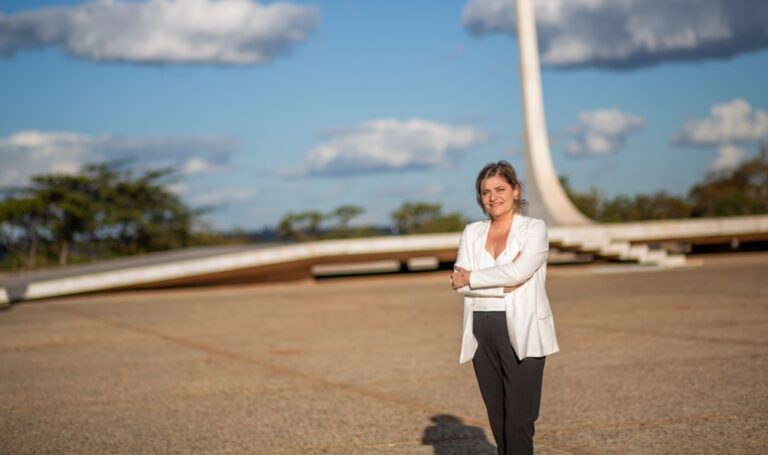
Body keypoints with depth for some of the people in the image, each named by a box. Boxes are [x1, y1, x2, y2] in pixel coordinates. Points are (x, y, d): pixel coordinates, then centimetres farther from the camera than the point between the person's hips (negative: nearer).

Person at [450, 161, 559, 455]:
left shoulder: (534, 229, 0)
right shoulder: (472, 233, 12)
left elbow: (518, 272, -17)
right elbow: (459, 281, -3)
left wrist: (470, 279, -8)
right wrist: (504, 285, -14)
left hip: (522, 334, -4)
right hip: (482, 334, 5)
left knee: (519, 421, -8)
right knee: (498, 419, 9)